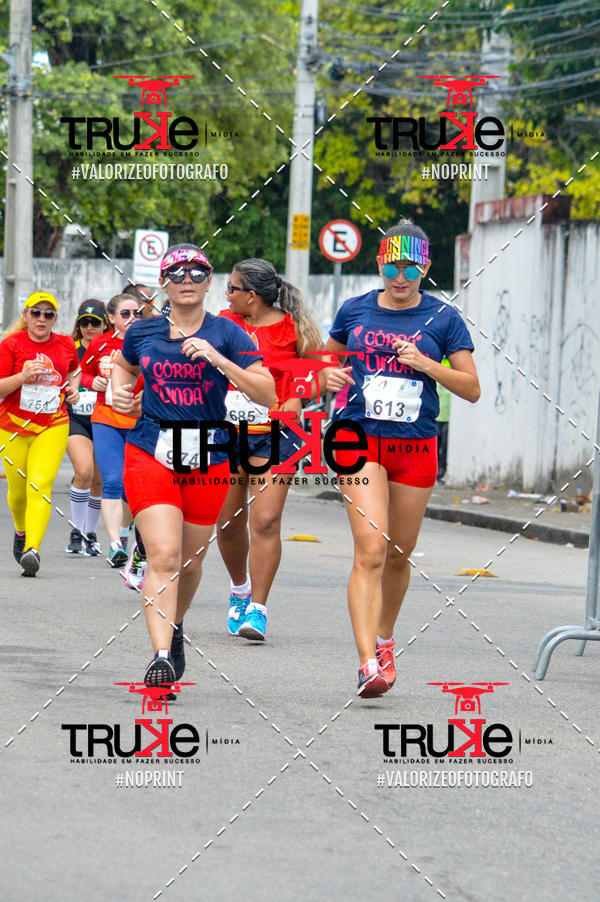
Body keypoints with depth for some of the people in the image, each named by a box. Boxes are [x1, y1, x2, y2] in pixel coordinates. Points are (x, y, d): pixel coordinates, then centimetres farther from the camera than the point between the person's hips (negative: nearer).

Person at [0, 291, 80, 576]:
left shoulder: (65, 345, 5)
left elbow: (74, 369, 28)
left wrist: (73, 386, 8)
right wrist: (23, 377, -23)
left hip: (53, 427, 0)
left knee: (40, 485, -18)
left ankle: (32, 550, -28)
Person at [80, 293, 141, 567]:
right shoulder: (100, 344, 5)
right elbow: (83, 372, 20)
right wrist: (92, 381, -1)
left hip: (141, 422, 0)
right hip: (106, 421, 0)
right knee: (113, 482, -12)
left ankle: (123, 535, 30)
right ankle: (115, 545, -16)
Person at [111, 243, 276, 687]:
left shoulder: (225, 333, -2)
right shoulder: (143, 332, 5)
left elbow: (267, 394, -9)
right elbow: (124, 366, 28)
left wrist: (218, 359, -20)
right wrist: (119, 390, 5)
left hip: (208, 461, 1)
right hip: (150, 454, -1)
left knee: (190, 561, 14)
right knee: (163, 556, -17)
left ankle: (175, 626, 43)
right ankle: (162, 655, -23)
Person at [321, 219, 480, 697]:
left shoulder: (443, 318, 1)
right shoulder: (355, 311, 5)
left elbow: (472, 389, 0)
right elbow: (329, 358, 21)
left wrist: (426, 364, -14)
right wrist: (330, 376, -2)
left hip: (416, 447, 1)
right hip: (360, 442, -1)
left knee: (399, 555, 12)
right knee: (370, 551, -15)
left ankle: (384, 640, 37)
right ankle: (368, 663, -22)